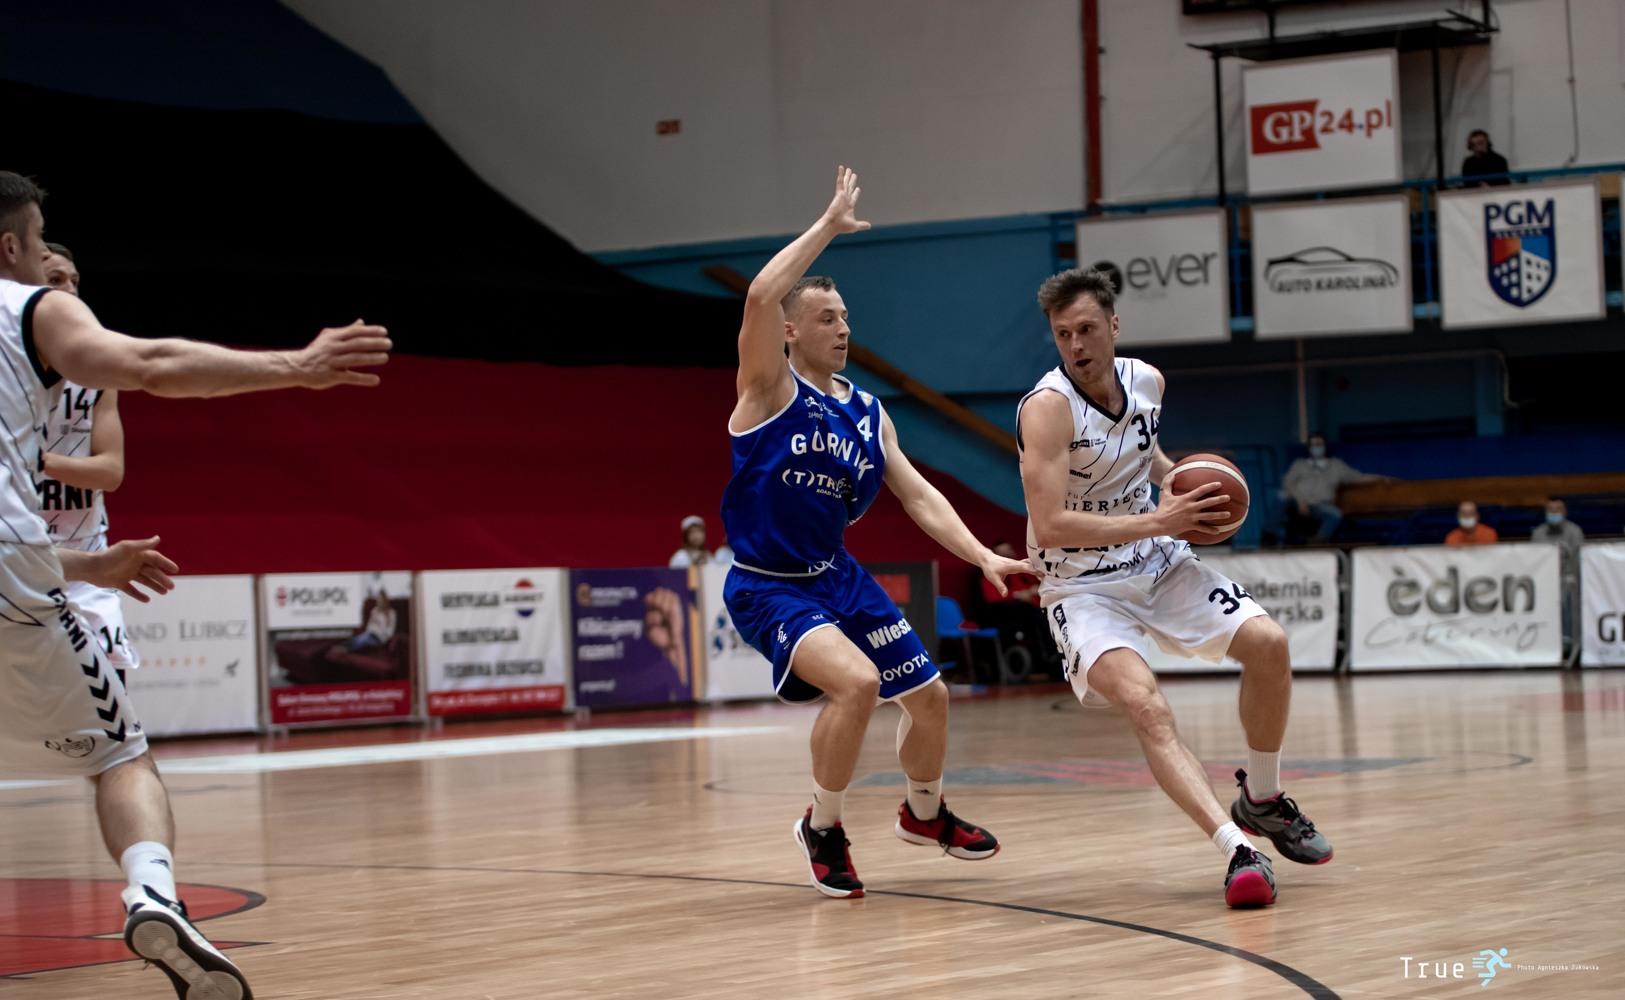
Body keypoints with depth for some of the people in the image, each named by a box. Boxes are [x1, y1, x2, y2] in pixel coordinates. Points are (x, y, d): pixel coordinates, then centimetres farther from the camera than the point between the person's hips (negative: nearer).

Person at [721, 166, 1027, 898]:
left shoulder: (867, 413, 7)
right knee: (856, 681, -29)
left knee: (927, 695, 11)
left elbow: (919, 496, 5)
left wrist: (983, 558, -8)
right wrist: (830, 225, -24)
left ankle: (925, 813, 41)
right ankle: (823, 829, -7)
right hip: (767, 587, -7)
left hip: (838, 576, 7)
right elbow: (760, 296, -30)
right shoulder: (771, 390, -12)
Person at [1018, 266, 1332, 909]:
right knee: (1145, 705, -29)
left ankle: (1262, 800, 13)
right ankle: (1238, 851, -34)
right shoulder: (1048, 406, -21)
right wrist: (1157, 521, -27)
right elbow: (1048, 526, -29)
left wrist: (1178, 479, 2)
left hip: (1160, 565, 6)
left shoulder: (1146, 381, 0)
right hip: (1085, 586, -6)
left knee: (1267, 643, -9)